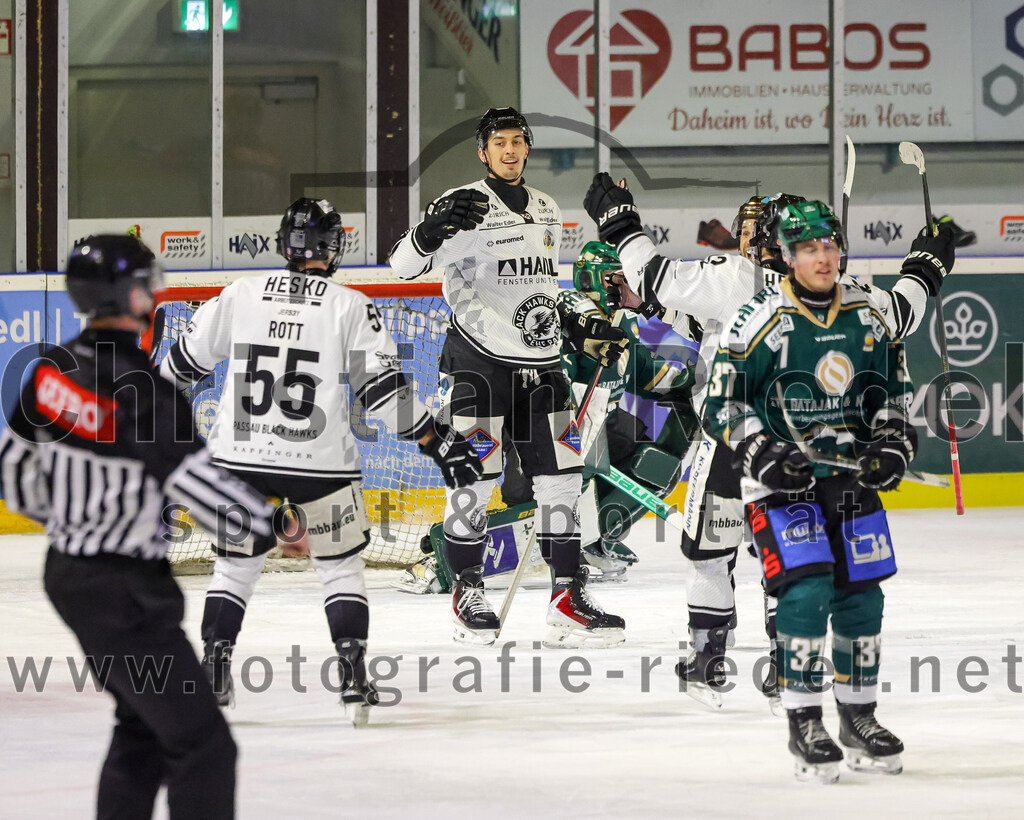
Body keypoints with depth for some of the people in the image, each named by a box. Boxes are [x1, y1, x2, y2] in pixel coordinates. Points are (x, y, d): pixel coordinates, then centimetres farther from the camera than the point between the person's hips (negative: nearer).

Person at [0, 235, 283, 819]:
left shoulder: (54, 371, -1)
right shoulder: (144, 392, -26)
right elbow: (200, 485, -23)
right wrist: (270, 526, -6)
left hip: (69, 570, 9)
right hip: (121, 593, -9)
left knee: (144, 725, 24)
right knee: (202, 742, -5)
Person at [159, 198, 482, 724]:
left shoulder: (241, 295, 2)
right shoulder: (350, 307, -5)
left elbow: (185, 363, 12)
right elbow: (382, 386, -8)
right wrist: (437, 440, -2)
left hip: (242, 457, 2)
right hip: (320, 463, -2)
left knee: (236, 563, 17)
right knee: (340, 566, 13)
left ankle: (213, 675, 12)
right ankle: (353, 676, 3)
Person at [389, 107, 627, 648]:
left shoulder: (547, 211, 15)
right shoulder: (466, 204, -7)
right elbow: (403, 263, -18)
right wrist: (433, 228, -37)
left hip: (540, 363, 6)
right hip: (478, 361, -6)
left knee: (560, 474, 3)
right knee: (476, 472, -8)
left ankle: (568, 596, 7)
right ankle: (466, 592, 5)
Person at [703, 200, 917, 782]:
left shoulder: (867, 316, 4)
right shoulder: (763, 320, -12)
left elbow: (895, 385, 17)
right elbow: (723, 402, -9)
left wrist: (894, 444, 3)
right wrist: (764, 454, -19)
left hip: (852, 476, 5)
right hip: (784, 477, -5)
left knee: (862, 597, 7)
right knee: (806, 592, -17)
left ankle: (858, 717, 23)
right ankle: (805, 725, -8)